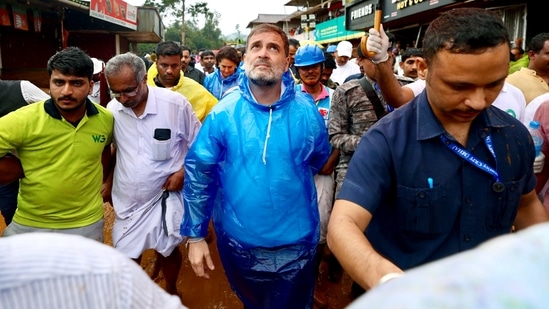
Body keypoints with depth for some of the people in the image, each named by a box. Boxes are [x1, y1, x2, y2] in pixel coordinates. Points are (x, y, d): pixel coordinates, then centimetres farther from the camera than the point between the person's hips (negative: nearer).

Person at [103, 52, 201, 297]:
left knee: (167, 250, 16)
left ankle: (171, 292, 44)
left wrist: (184, 172, -14)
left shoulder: (176, 104, -16)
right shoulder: (112, 109, -6)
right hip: (127, 200, 3)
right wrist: (108, 182, 10)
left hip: (165, 196, -2)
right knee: (126, 259, 12)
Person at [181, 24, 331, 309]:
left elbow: (319, 158, 9)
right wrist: (195, 235, -5)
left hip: (295, 243, 0)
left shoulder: (306, 111, -10)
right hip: (238, 240, 0)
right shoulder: (224, 112, -12)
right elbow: (197, 171, -7)